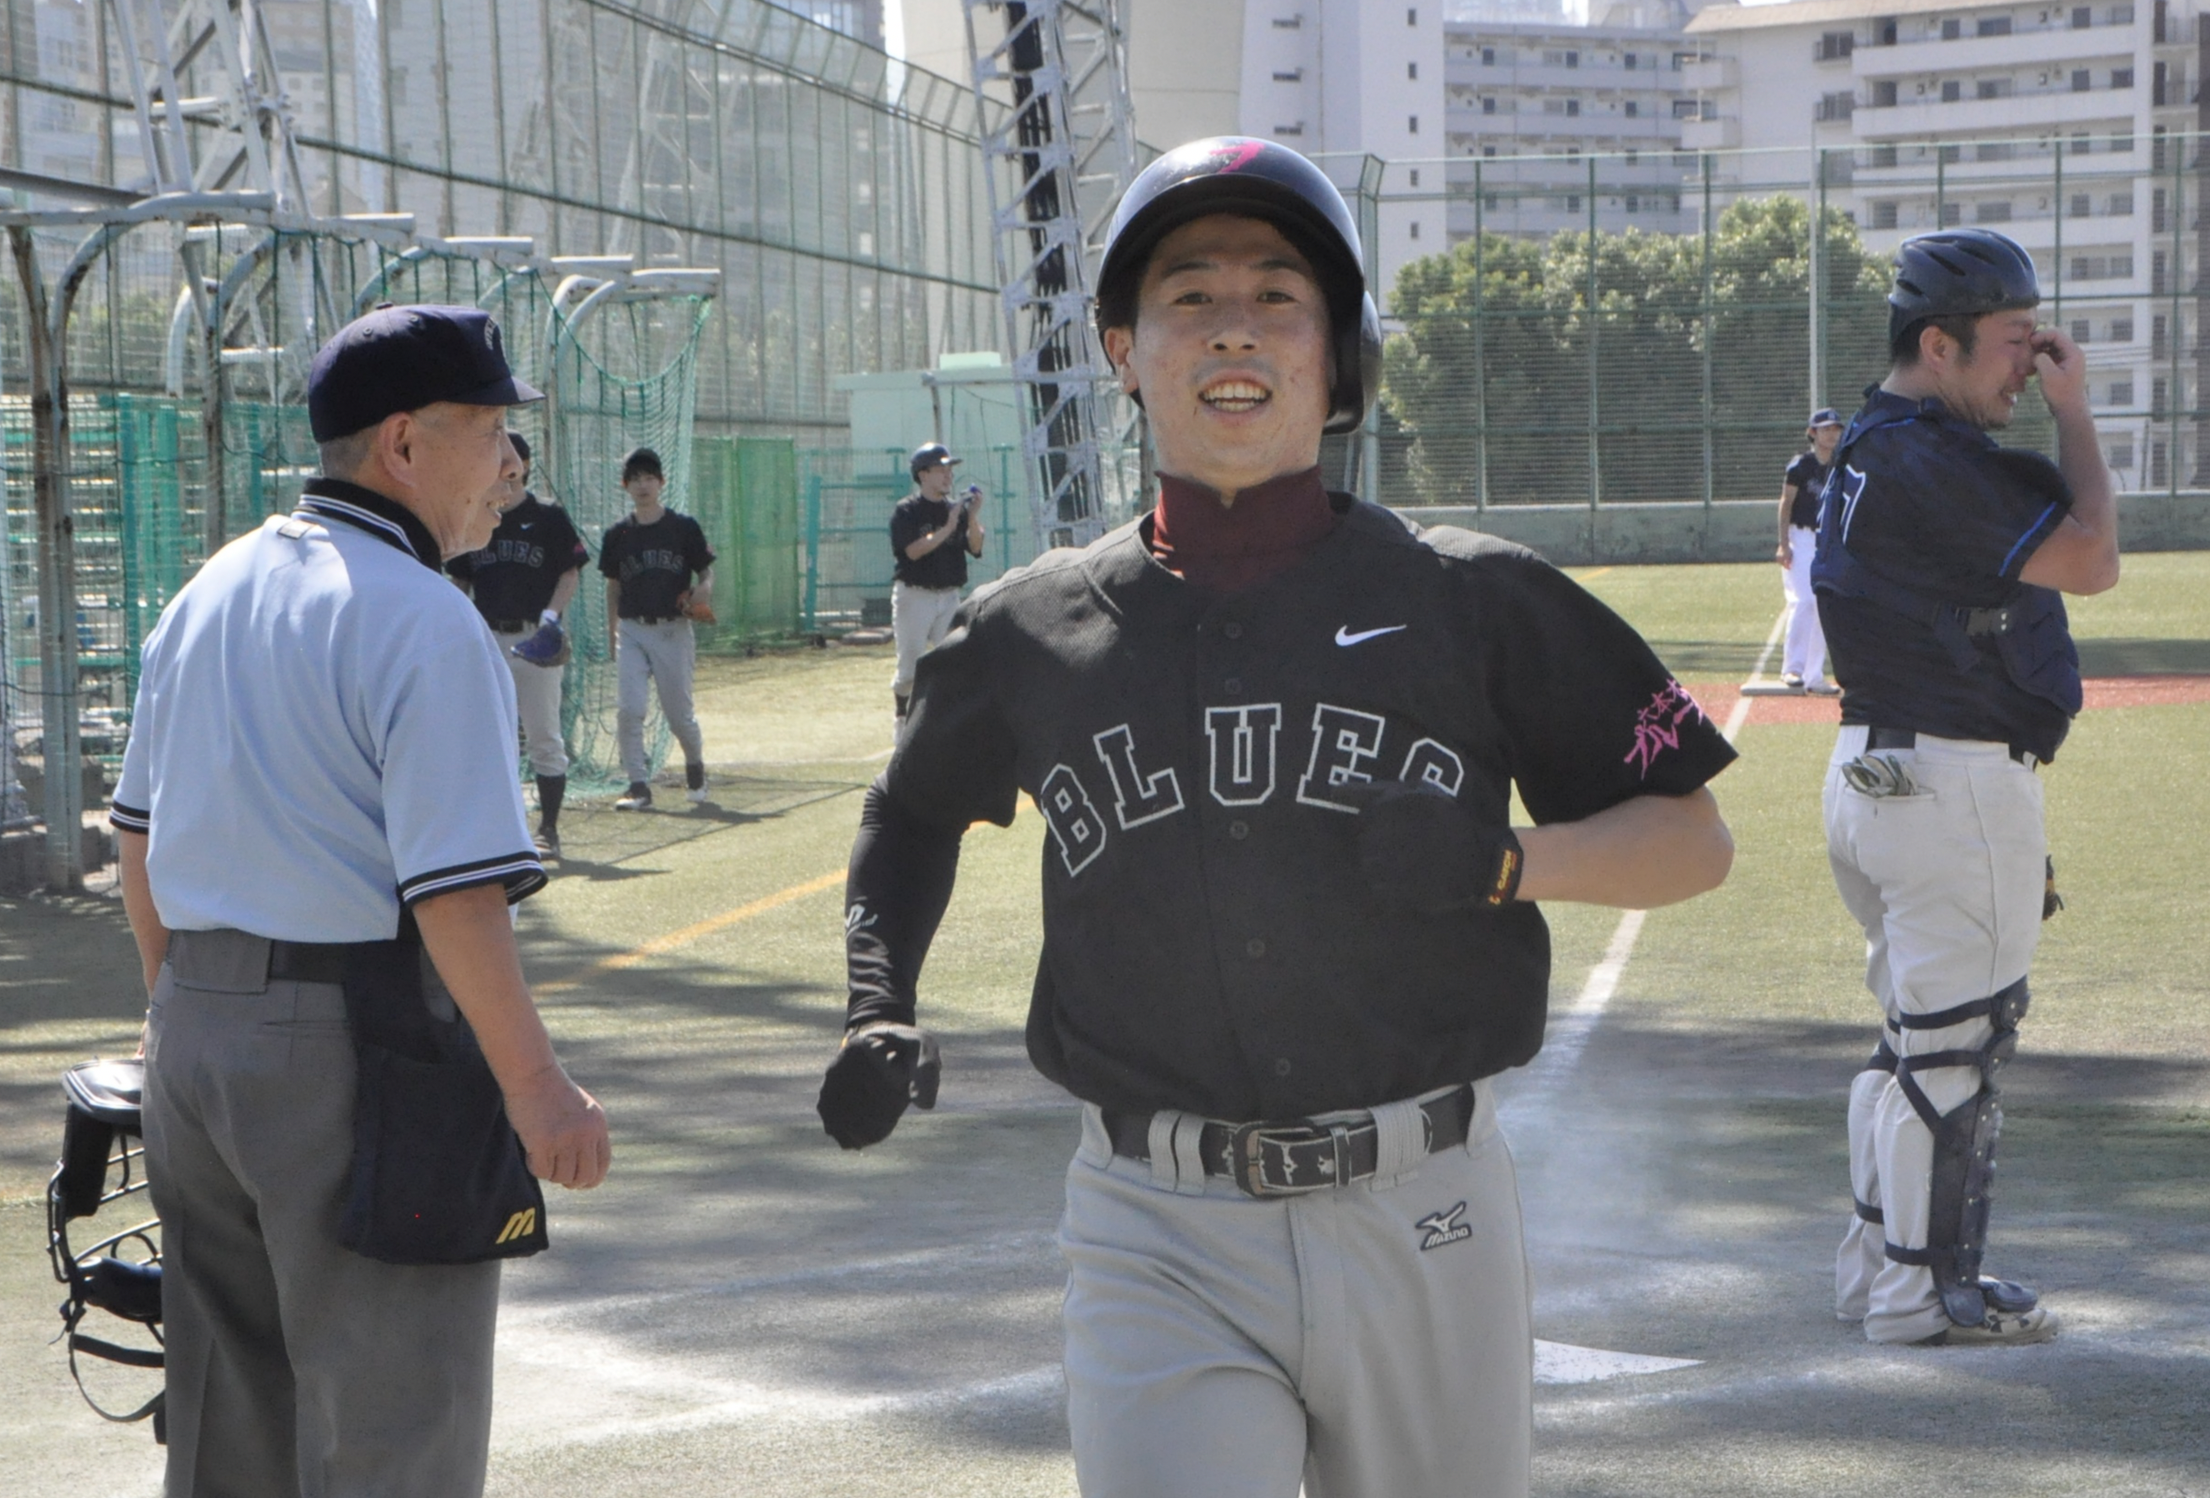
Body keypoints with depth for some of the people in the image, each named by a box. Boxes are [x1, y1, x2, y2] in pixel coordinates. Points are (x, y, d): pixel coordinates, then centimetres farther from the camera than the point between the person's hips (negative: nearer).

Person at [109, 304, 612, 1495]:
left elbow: (141, 829, 18)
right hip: (355, 1045, -8)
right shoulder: (422, 623, -15)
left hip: (197, 1032, 8)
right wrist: (533, 1083, -16)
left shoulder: (210, 592, 11)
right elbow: (454, 888, -21)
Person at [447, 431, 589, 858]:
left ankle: (548, 830, 3)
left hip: (534, 640, -4)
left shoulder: (549, 519, 1)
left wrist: (552, 615, -17)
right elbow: (461, 581, 17)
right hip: (486, 640, 4)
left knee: (543, 738, -2)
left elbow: (570, 574, -1)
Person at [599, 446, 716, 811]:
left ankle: (695, 765, 33)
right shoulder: (618, 534, 6)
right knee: (628, 709, -12)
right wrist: (611, 631, 10)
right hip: (632, 631, 2)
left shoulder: (684, 528, 1)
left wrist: (703, 590, -17)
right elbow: (613, 585, 14)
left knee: (679, 714, 3)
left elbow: (706, 572, 5)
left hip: (673, 630, -1)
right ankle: (638, 786, -6)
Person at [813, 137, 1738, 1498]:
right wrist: (878, 1011, 9)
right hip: (1159, 1245, 0)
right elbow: (912, 818, 26)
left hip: (1424, 1227, 0)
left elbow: (1695, 842, 6)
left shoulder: (1474, 602, 2)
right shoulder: (1030, 635, 7)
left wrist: (1498, 860, -12)